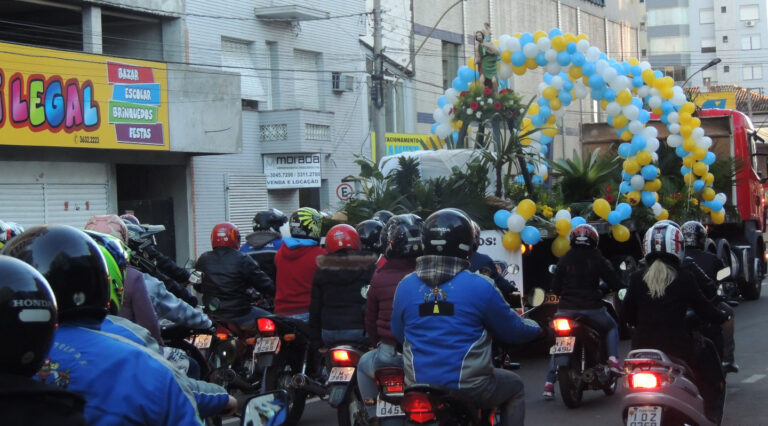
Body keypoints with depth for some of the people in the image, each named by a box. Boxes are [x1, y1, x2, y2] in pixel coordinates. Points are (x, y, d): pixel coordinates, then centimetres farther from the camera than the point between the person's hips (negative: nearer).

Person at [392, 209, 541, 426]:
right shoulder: (479, 286, -11)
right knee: (515, 387, 26)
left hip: (418, 385, 3)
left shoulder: (405, 286, -1)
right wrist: (535, 327, 24)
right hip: (469, 389, -3)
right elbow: (512, 331, 1)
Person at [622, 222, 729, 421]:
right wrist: (723, 317, 20)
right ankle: (711, 408, 22)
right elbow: (703, 308, 0)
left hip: (642, 346, 3)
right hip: (677, 347, -3)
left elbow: (628, 315, 7)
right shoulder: (684, 278, -7)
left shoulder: (636, 279, 0)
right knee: (707, 349, 25)